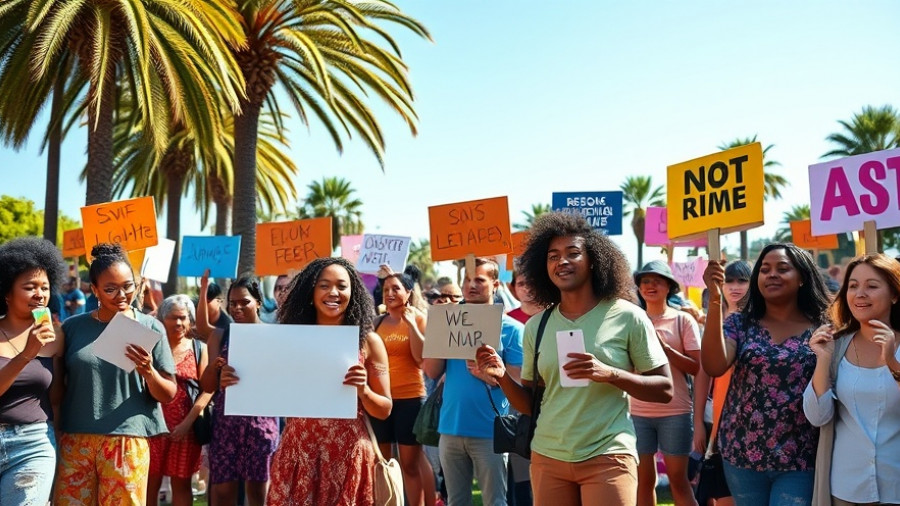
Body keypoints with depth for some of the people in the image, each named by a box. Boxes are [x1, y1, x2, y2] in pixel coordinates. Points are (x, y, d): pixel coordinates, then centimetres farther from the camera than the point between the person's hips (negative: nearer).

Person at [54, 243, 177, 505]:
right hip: (74, 441, 2)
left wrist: (148, 371, -16)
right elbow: (58, 385, 13)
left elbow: (169, 395, 2)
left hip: (127, 441, -1)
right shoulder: (73, 326, 5)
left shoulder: (151, 327, 1)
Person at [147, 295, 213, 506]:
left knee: (181, 484, 8)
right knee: (150, 482, 2)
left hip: (186, 426, 0)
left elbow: (207, 389, -2)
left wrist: (188, 422, -10)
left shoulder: (199, 348, 5)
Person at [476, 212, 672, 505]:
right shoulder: (536, 326, 5)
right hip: (547, 457, 4)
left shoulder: (627, 317, -6)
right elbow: (529, 404, 9)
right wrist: (502, 376, -10)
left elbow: (665, 390, -5)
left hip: (607, 458, -4)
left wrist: (610, 374, -20)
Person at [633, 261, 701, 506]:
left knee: (678, 479, 6)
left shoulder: (683, 320, 0)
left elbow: (696, 367, -4)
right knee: (643, 480, 8)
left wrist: (663, 346, -14)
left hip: (675, 412, -2)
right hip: (638, 412, 2)